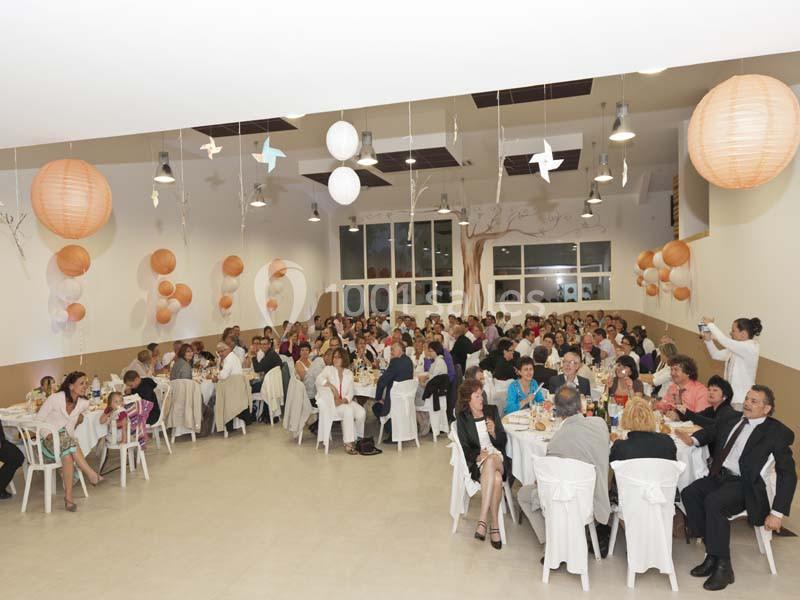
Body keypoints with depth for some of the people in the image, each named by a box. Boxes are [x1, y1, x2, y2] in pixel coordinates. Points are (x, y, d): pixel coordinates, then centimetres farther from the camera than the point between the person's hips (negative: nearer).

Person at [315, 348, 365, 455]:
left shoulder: (349, 373, 14)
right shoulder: (329, 369, 7)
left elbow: (351, 392, 5)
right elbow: (319, 379, -14)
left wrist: (343, 400, -15)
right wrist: (332, 387, -22)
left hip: (346, 401, 3)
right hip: (332, 402, -3)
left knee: (361, 412, -24)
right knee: (348, 410, -33)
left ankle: (358, 439, -6)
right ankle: (348, 443, -27)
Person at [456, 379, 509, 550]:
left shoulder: (491, 410, 11)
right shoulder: (462, 417, 5)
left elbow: (503, 441, 11)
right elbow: (465, 448, 1)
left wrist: (494, 432, -10)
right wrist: (478, 455, -19)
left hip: (497, 456, 1)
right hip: (478, 461, -1)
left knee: (491, 461, -36)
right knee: (496, 478, -35)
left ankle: (482, 521, -34)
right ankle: (494, 526, -27)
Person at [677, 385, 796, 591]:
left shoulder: (777, 432, -3)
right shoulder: (732, 420, 12)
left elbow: (788, 475, -7)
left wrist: (777, 513, -14)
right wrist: (693, 439, -4)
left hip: (744, 485, -5)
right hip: (719, 476, 6)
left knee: (713, 502, -31)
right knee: (689, 493, -21)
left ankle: (723, 566, -14)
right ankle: (712, 554, -8)